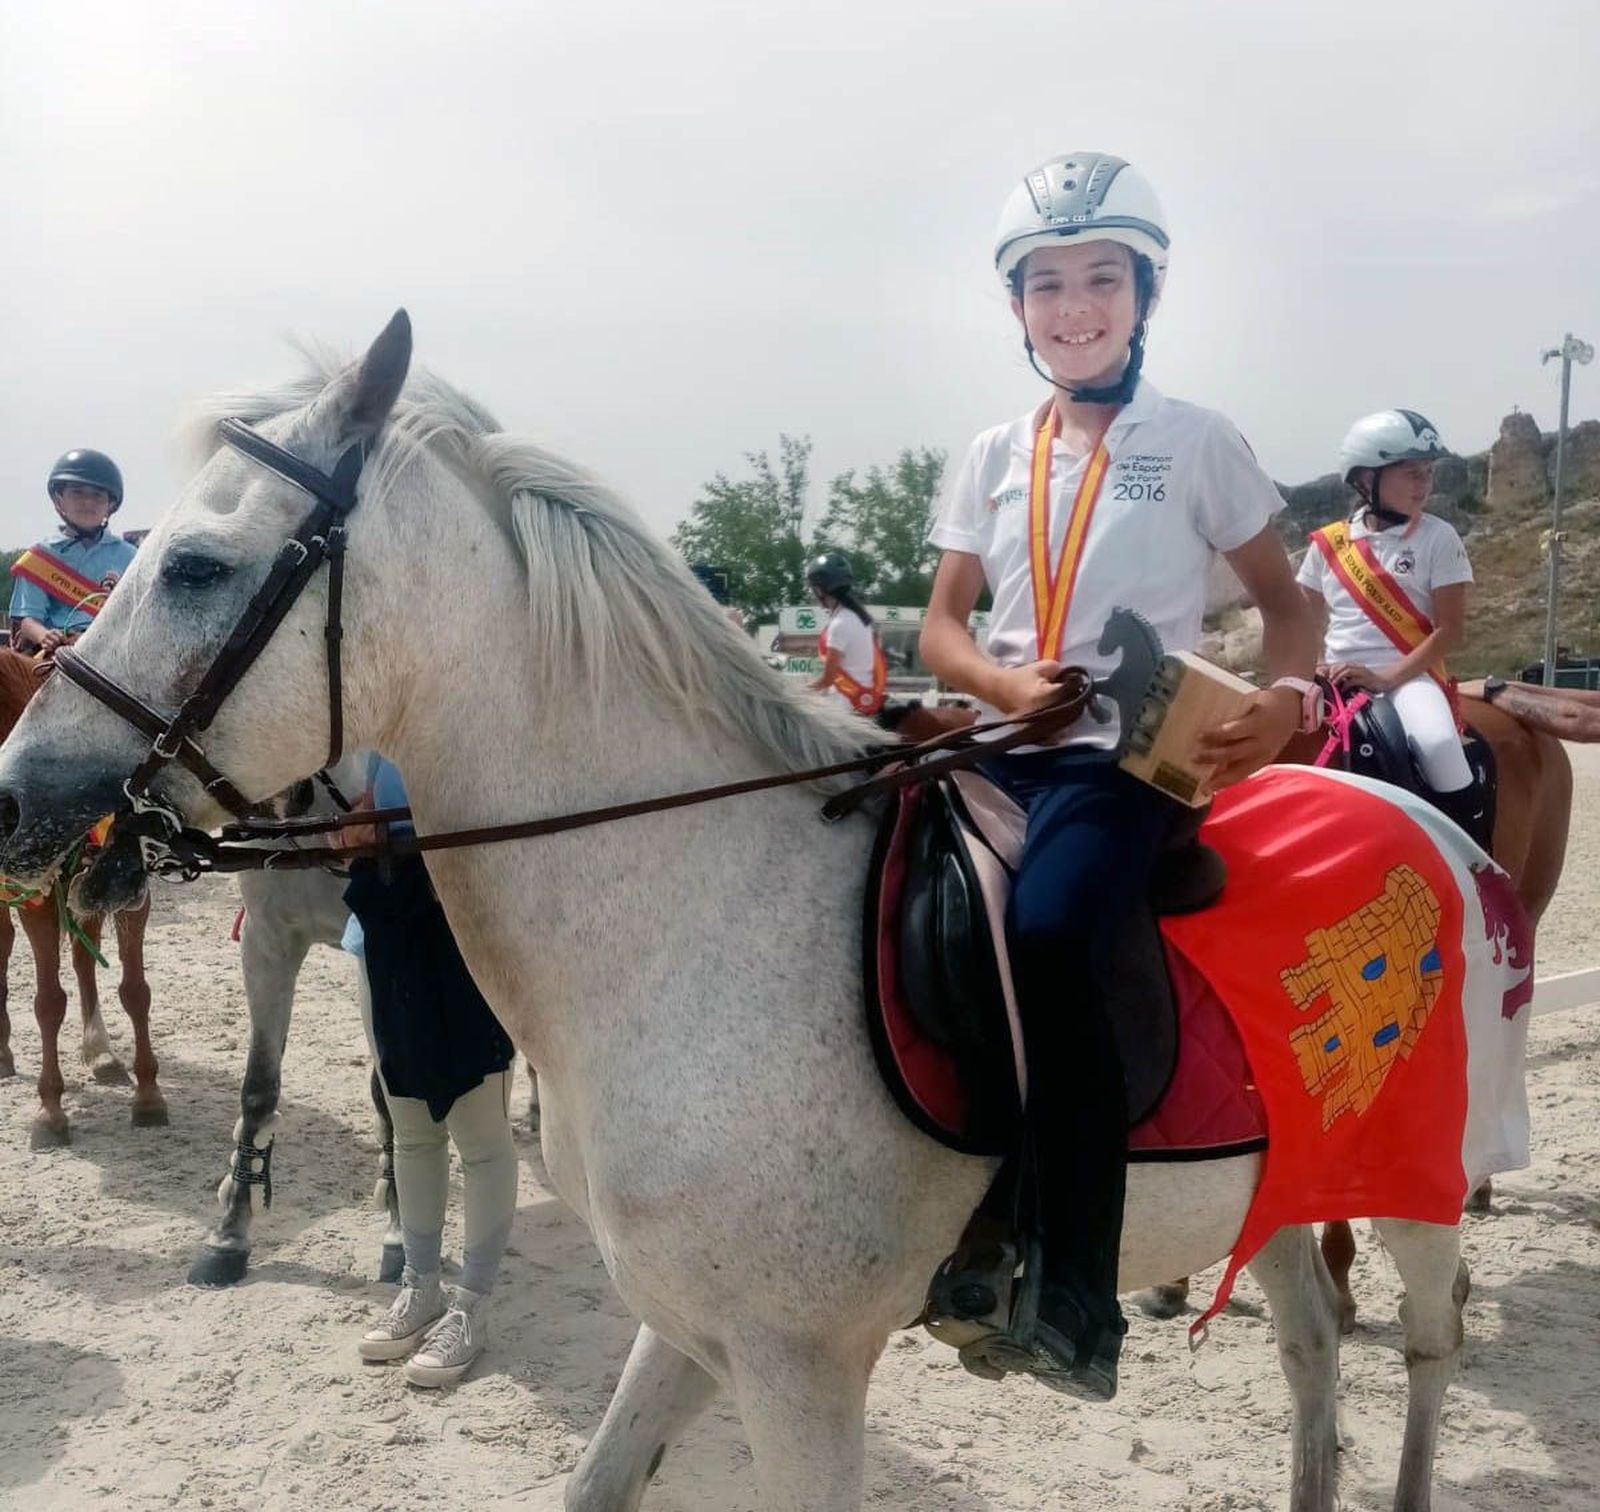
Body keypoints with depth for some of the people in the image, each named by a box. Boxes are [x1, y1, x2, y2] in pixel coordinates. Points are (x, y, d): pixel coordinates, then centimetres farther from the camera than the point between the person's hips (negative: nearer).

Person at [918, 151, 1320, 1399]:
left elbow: (1286, 600, 8)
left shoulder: (1195, 442, 4)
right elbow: (942, 625, 14)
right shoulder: (995, 457, 13)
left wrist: (1285, 699, -14)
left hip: (1132, 753, -5)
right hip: (1008, 745, 5)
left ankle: (1080, 1302, -24)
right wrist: (1002, 684, -9)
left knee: (1045, 938, -32)